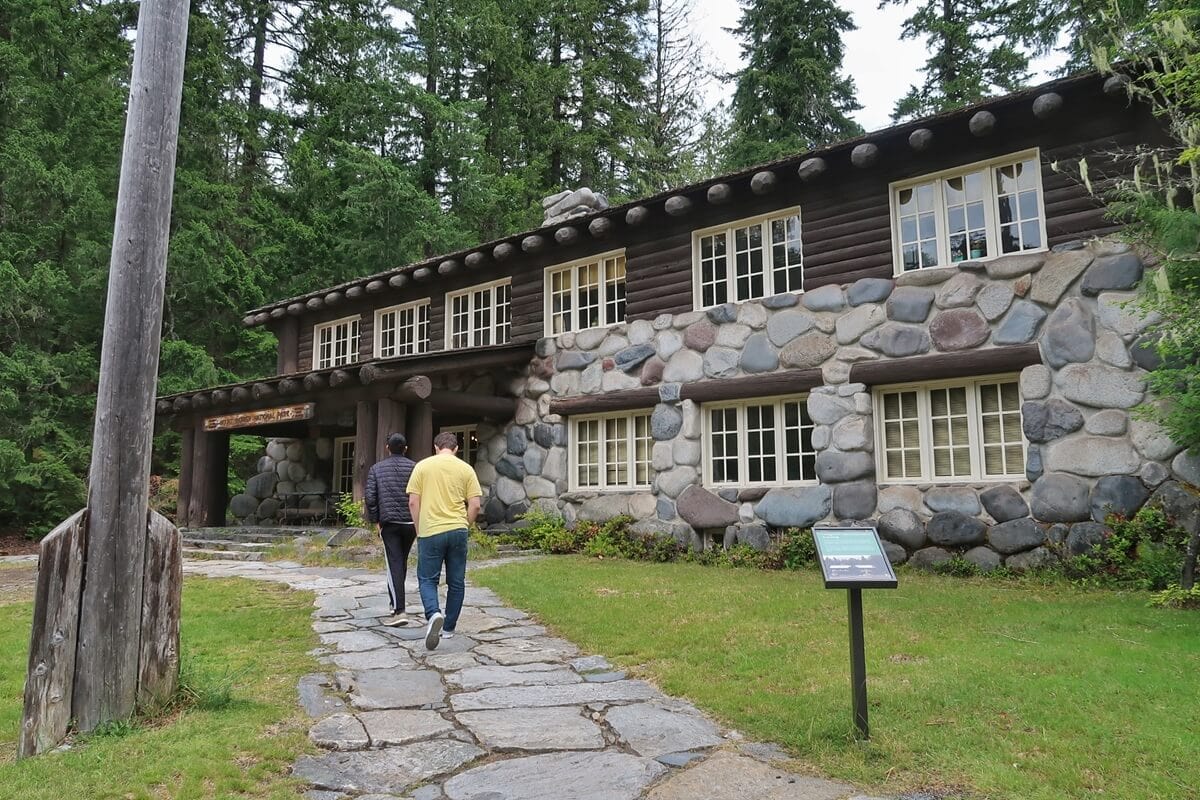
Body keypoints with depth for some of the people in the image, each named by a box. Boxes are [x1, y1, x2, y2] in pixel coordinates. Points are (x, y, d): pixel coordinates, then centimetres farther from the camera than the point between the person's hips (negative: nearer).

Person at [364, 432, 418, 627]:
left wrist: (375, 520, 8)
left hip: (389, 523, -1)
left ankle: (399, 610, -14)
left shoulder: (377, 469, 4)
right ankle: (395, 602, 30)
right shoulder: (414, 467, 1)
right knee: (402, 562, 18)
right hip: (410, 522, 1)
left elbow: (370, 497, -2)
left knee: (394, 565, -4)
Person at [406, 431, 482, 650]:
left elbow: (413, 502, -1)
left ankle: (434, 614, -18)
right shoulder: (466, 469, 4)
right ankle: (448, 628, 18)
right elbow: (474, 505, 0)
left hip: (430, 531, -1)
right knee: (456, 582, 12)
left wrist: (419, 530, 9)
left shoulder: (423, 466, 2)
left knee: (427, 579, 7)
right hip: (458, 531, 2)